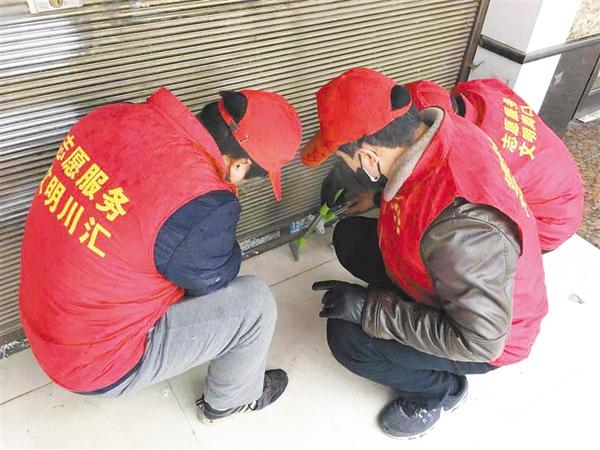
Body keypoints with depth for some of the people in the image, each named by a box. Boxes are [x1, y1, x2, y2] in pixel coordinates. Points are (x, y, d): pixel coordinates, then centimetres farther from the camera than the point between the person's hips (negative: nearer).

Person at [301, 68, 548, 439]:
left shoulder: (460, 226, -43)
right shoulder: (431, 129, -19)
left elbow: (479, 339, -33)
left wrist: (370, 308, -30)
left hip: (488, 337, -7)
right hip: (449, 281, 7)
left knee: (347, 338, -22)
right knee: (349, 237, 2)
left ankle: (442, 390, 7)